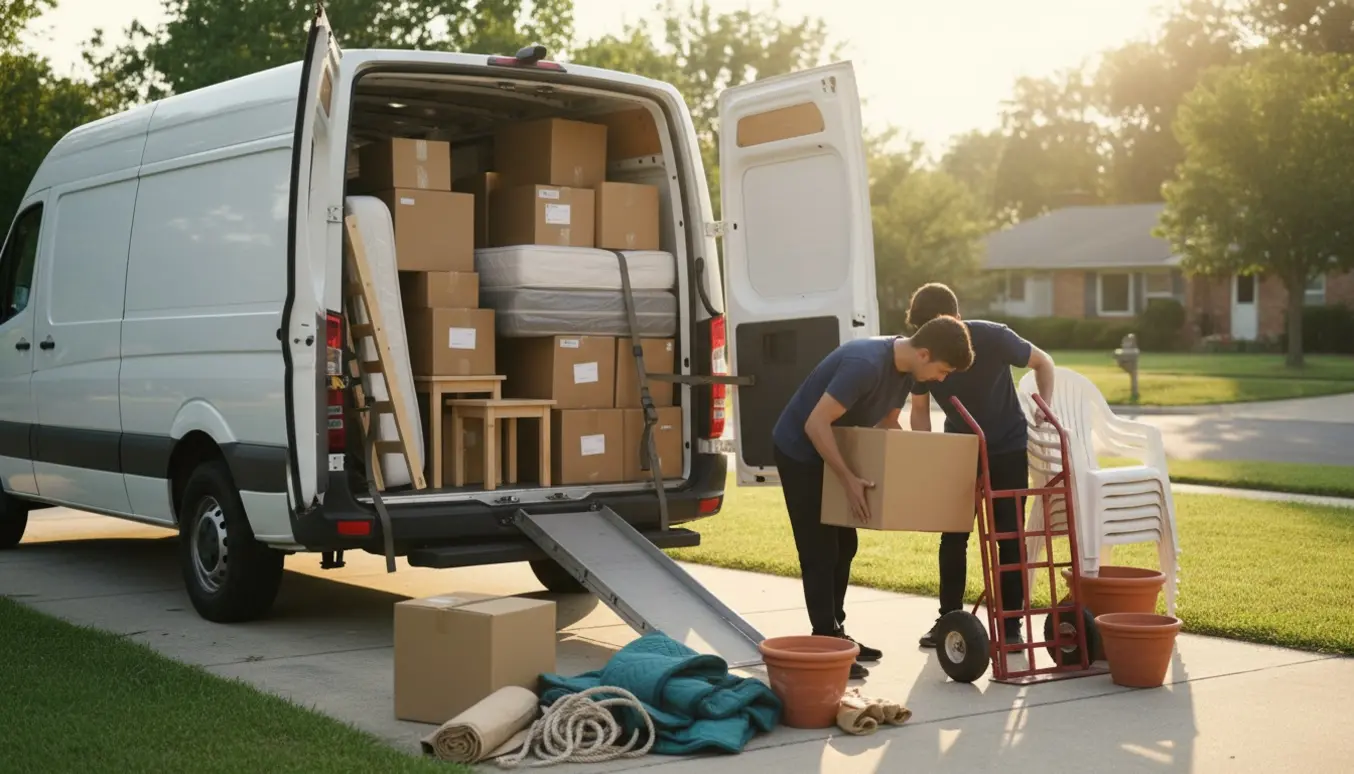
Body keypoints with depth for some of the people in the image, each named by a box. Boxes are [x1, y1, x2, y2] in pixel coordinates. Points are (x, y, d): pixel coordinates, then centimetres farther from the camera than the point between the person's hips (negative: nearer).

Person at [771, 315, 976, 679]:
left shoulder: (904, 368, -4)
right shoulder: (866, 364, -33)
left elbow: (887, 423, 12)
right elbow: (816, 424, -33)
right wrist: (849, 479, -31)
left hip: (831, 452, 9)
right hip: (800, 452, -9)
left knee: (844, 548, 12)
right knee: (820, 553, -7)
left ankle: (835, 635, 22)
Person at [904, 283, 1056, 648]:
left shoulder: (993, 338, -27)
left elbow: (1043, 363, -9)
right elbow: (920, 407, -4)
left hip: (1008, 449, -2)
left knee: (1009, 536, -1)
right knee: (952, 536, 2)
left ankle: (1010, 624, 6)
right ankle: (948, 618, 14)